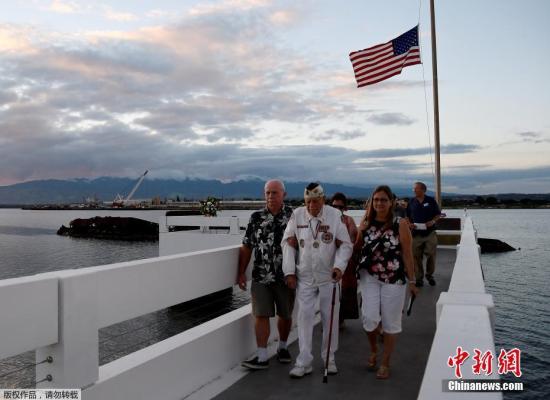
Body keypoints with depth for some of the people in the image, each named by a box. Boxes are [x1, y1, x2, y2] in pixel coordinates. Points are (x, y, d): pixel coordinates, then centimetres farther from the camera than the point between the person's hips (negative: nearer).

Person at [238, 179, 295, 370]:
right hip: (261, 276, 1)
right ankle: (262, 356, 6)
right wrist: (241, 273, 3)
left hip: (286, 276, 0)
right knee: (261, 315, -1)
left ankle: (282, 347, 35)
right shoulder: (256, 218, 3)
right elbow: (246, 247, 6)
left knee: (285, 315, 13)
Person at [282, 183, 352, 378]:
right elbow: (288, 243, 0)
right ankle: (304, 362, 12)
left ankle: (329, 359, 27)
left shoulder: (335, 215, -9)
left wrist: (339, 266, -17)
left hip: (329, 276, 0)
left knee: (330, 317, 9)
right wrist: (289, 272, -3)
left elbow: (345, 244, -3)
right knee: (304, 316, 2)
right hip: (304, 276, 1)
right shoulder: (297, 215, -5)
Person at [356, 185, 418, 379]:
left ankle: (385, 363, 23)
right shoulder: (366, 223, 2)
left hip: (394, 279, -2)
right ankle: (373, 351, 25)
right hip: (369, 277, 2)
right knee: (370, 318, -7)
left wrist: (411, 280, -4)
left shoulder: (401, 224, -7)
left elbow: (407, 254, -5)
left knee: (391, 322, 6)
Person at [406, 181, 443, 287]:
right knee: (417, 257, 3)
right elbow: (407, 217, 11)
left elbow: (438, 214, 6)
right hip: (416, 234, 1)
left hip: (430, 233, -1)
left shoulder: (431, 201, 1)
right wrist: (410, 224, -8)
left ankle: (429, 275, 25)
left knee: (431, 255, 5)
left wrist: (433, 221, -12)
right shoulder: (411, 202, 5)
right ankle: (419, 278, 14)